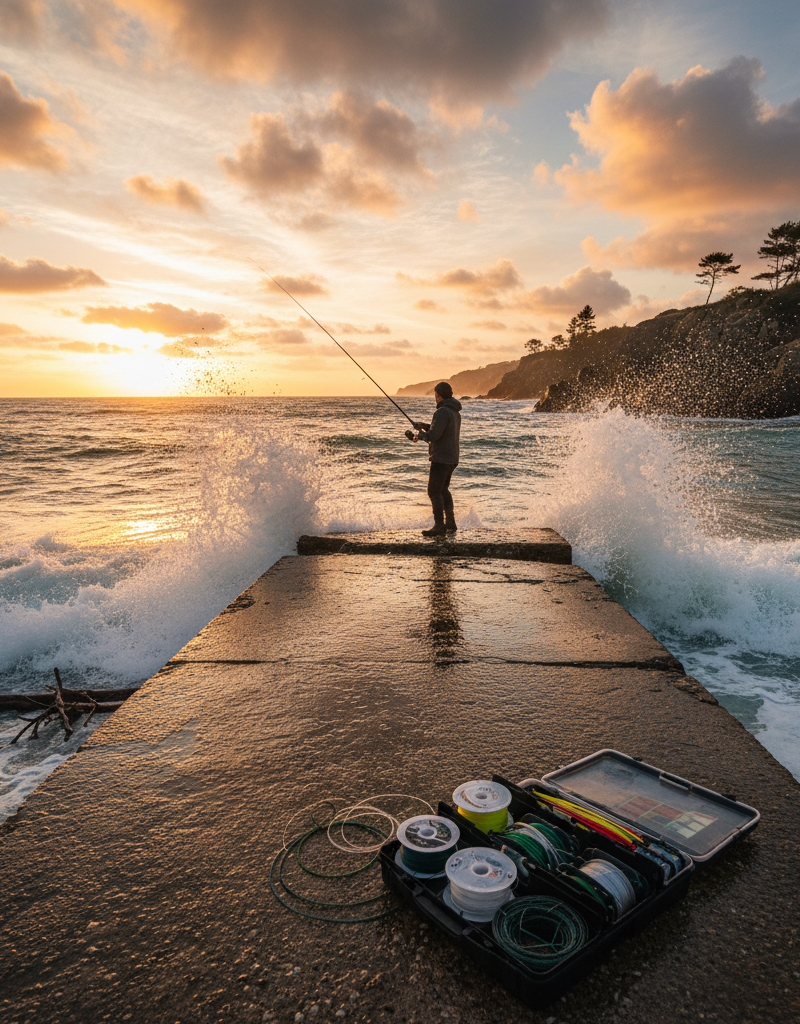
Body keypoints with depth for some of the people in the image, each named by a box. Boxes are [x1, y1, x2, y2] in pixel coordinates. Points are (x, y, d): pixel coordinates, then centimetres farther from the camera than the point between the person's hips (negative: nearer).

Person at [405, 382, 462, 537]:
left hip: (441, 458, -10)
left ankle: (439, 527, -11)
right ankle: (450, 524, 24)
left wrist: (419, 434, -4)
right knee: (443, 489, 20)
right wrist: (425, 426, 18)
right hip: (452, 458, 10)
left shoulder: (443, 412, -17)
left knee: (434, 491, -8)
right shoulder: (455, 412, 14)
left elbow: (433, 435, -22)